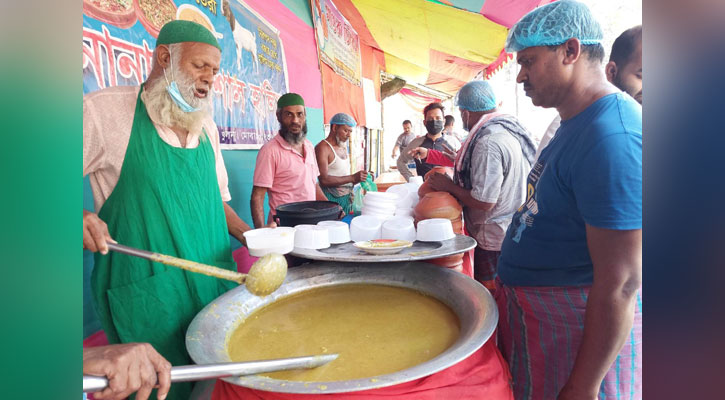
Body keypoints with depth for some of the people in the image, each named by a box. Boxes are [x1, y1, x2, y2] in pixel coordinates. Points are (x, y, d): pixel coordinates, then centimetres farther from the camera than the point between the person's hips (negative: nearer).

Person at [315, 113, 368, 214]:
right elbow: (324, 180, -22)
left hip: (347, 198, 8)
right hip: (331, 198, -8)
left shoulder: (343, 148, 16)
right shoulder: (322, 148, -11)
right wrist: (352, 177, -22)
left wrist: (358, 178, 4)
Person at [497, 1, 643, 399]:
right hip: (533, 309, 9)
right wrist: (510, 283, 20)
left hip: (579, 330, -9)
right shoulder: (576, 124, 7)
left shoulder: (612, 138, -25)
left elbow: (620, 286, -26)